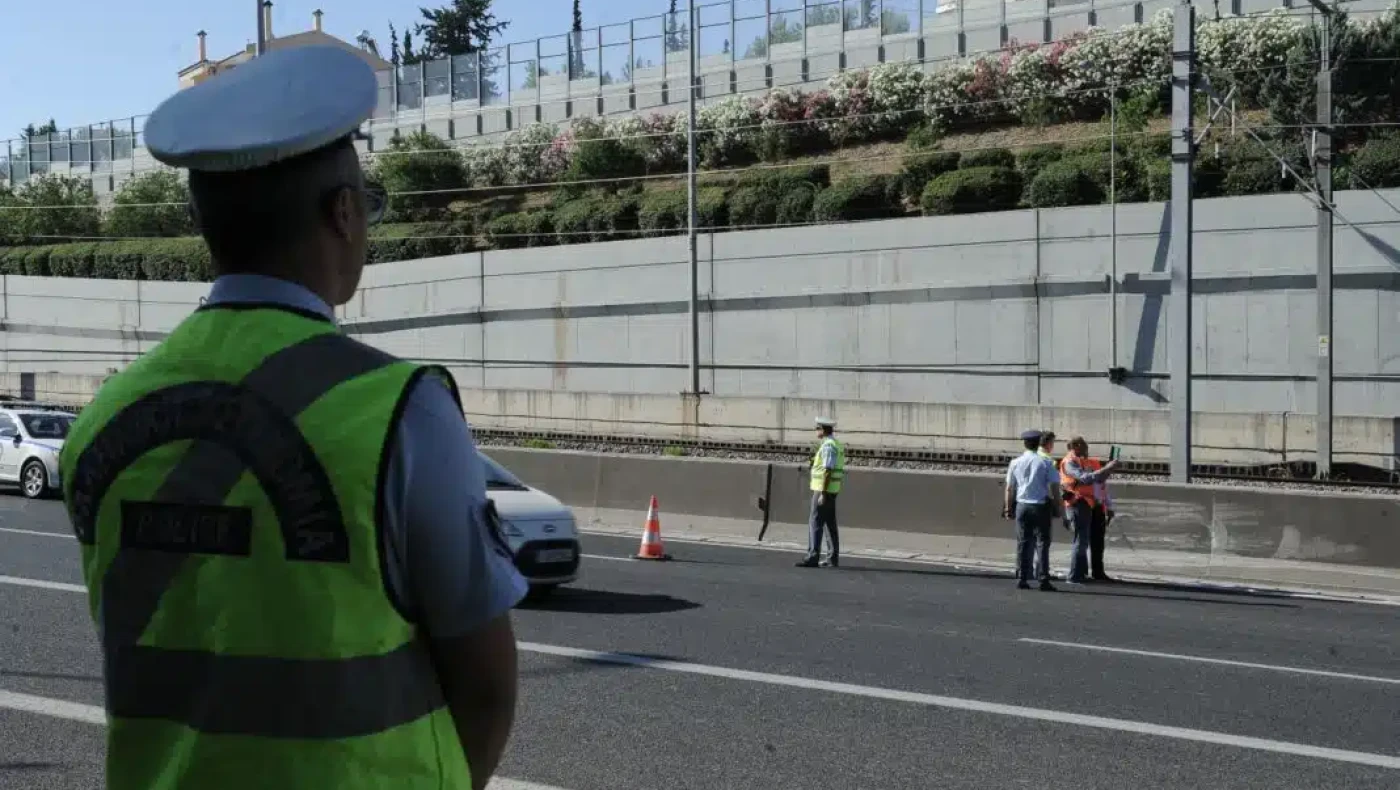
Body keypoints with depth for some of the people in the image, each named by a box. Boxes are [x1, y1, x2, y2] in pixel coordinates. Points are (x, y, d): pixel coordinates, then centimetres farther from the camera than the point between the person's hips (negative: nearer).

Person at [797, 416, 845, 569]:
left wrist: (822, 494, -22)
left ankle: (812, 557, -14)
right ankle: (834, 559, 11)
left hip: (824, 488, -10)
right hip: (832, 489, 10)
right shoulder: (837, 445, 15)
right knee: (830, 523, 10)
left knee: (815, 522, -10)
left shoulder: (827, 446, -16)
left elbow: (827, 471, -21)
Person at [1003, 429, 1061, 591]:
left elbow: (1009, 488, 7)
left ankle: (1022, 579, 5)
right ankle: (1043, 579, -5)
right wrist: (1057, 506, 3)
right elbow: (1054, 487, -6)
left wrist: (1008, 507, 15)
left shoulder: (1015, 462, 4)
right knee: (1042, 543, 0)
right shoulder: (1046, 462, -4)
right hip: (1041, 505, -2)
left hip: (1022, 505, 2)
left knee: (1023, 543, 7)